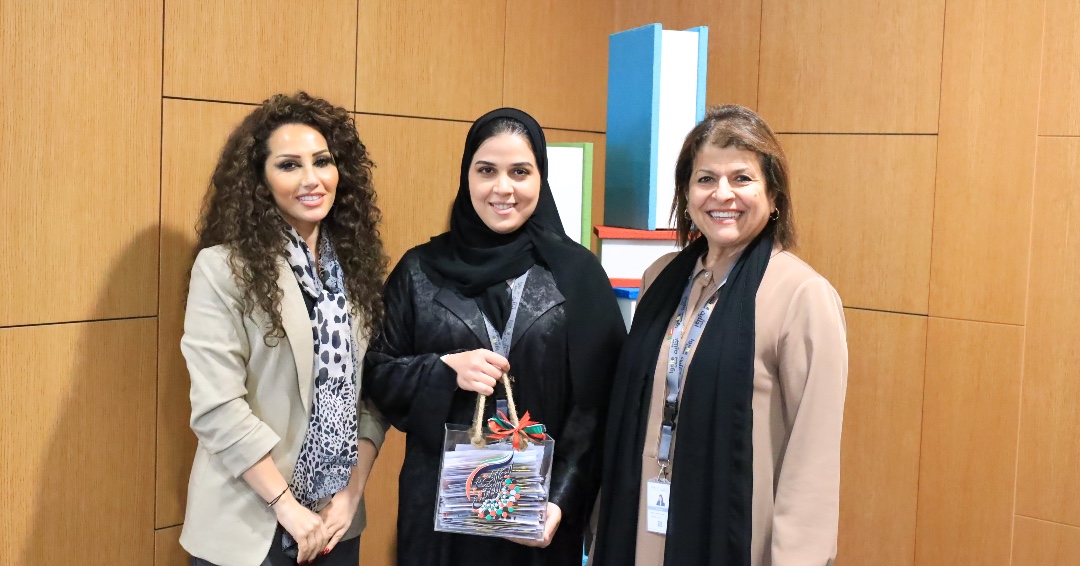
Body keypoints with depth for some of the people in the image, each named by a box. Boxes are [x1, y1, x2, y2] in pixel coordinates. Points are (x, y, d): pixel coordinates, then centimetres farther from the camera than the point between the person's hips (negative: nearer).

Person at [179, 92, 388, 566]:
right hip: (249, 526, -4)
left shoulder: (356, 266, 4)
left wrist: (351, 495, -7)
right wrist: (290, 510, -15)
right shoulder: (223, 268, -11)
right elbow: (216, 407, -16)